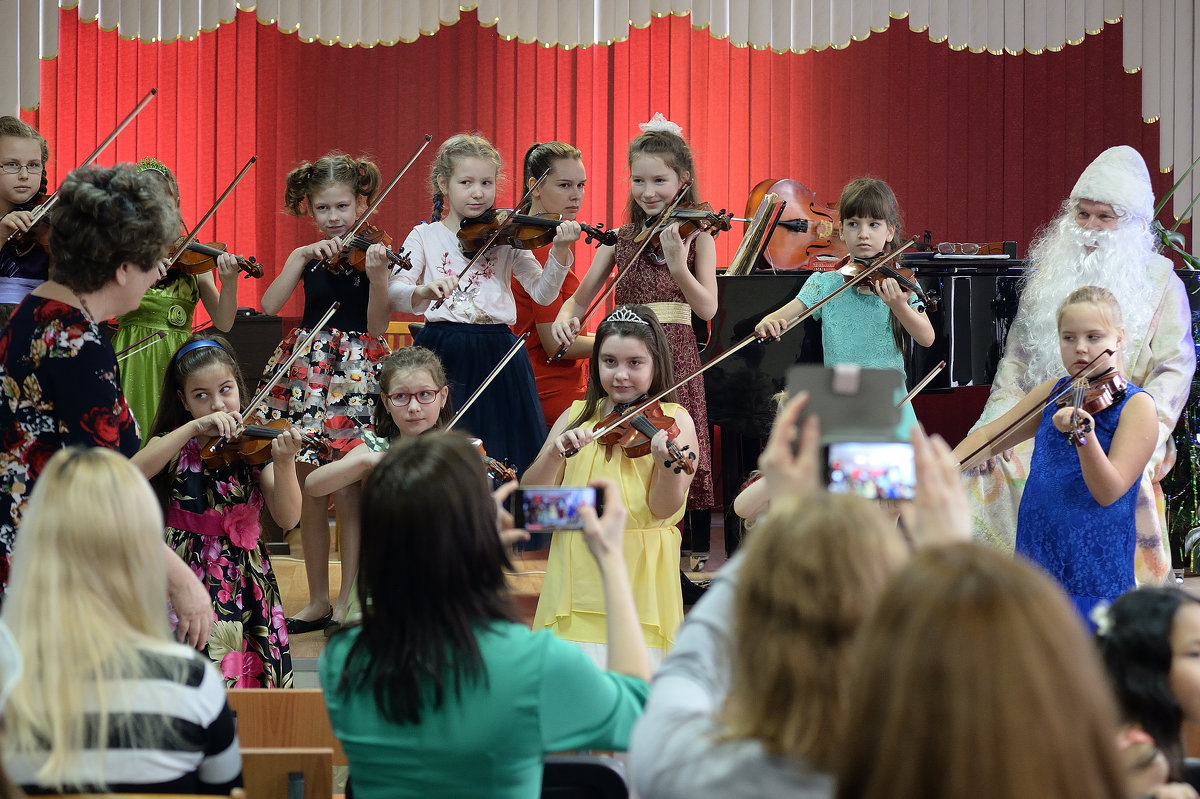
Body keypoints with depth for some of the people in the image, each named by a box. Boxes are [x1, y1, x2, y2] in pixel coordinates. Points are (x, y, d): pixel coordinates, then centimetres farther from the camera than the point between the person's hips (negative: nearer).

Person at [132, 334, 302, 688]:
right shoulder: (174, 444, 2)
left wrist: (284, 462, -26)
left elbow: (288, 518, -9)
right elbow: (135, 471, -21)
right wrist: (195, 426, -25)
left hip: (245, 581, 1)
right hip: (188, 576, -1)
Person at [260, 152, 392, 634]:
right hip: (307, 375, 5)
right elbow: (269, 305, -5)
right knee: (310, 493, 7)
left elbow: (377, 328, -12)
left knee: (348, 495, -4)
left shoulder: (370, 255, -3)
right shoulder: (309, 258, 9)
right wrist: (301, 257, -12)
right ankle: (317, 600, 15)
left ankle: (347, 603, 3)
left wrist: (376, 276, -25)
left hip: (355, 377, -5)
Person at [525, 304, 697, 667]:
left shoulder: (674, 420, 0)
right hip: (577, 573, 2)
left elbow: (664, 509, -11)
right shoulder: (576, 417, 9)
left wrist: (668, 464, -30)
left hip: (640, 571, -2)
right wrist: (554, 453, -16)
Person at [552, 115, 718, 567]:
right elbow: (581, 298, 11)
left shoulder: (697, 237, 2)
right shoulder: (621, 239, 10)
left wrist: (677, 263, -25)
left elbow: (707, 308, -9)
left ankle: (695, 560, 4)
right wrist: (565, 319, -12)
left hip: (675, 356, -3)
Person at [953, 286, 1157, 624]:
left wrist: (1085, 437, -35)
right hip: (1036, 557, 5)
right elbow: (989, 437, 18)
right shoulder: (1053, 394, 10)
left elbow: (1110, 492, -17)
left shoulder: (1136, 405, -8)